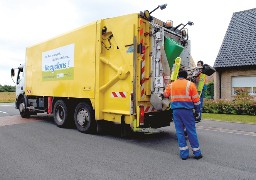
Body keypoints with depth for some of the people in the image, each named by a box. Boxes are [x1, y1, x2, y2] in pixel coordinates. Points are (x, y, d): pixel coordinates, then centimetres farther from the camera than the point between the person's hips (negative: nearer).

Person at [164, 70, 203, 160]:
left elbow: (165, 94, 24)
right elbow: (196, 99, -1)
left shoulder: (171, 85, 9)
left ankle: (184, 153, 11)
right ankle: (196, 152, 15)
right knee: (191, 131, 6)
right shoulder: (190, 84, 0)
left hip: (176, 110, 3)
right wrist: (197, 110, 9)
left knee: (179, 131, 8)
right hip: (187, 110, -2)